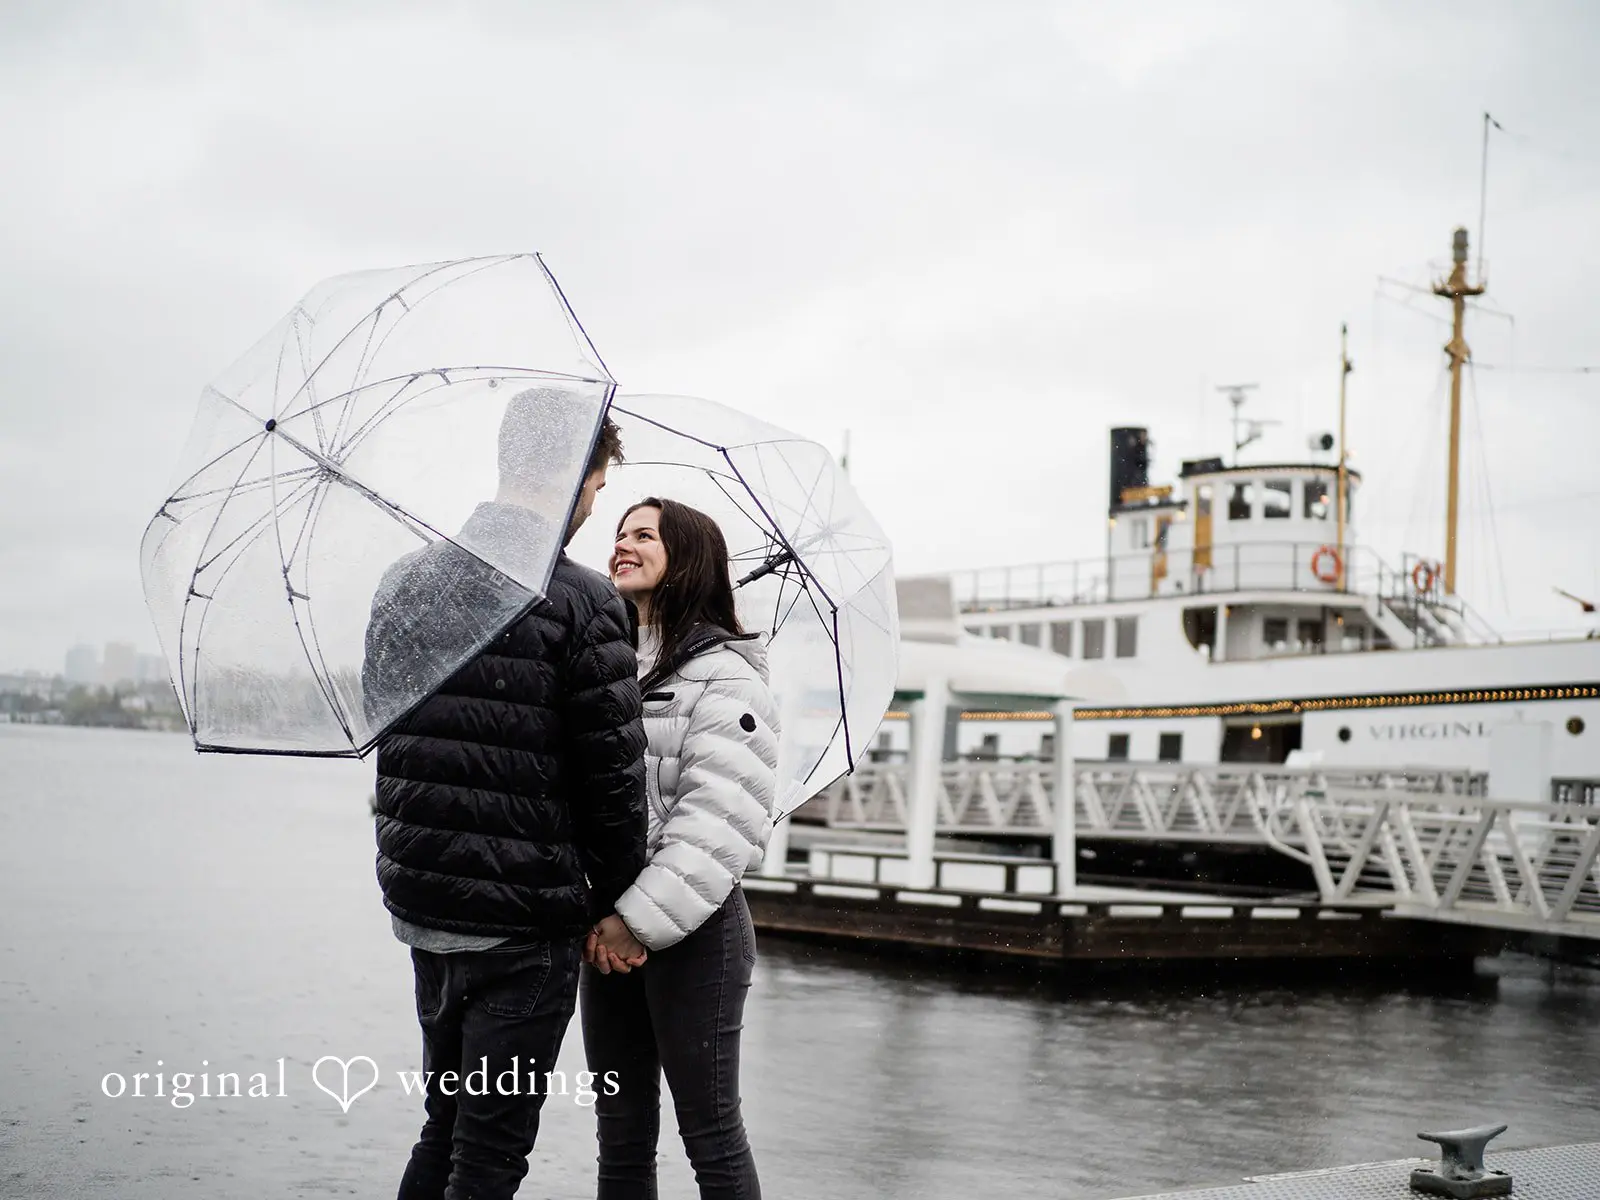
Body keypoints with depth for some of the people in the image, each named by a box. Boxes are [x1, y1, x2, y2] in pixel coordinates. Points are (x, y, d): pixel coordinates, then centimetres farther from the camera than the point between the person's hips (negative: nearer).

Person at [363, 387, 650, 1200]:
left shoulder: (402, 584, 7)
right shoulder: (579, 601, -15)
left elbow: (384, 728, 14)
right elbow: (611, 773, -14)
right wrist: (617, 902, -1)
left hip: (418, 909, 7)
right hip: (524, 920, -7)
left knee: (444, 1129, 21)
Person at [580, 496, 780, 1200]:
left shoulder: (724, 674, -9)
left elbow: (722, 817, -19)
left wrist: (644, 918, -23)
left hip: (692, 930, -6)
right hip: (606, 927, 7)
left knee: (711, 1133, 3)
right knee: (620, 1137, 15)